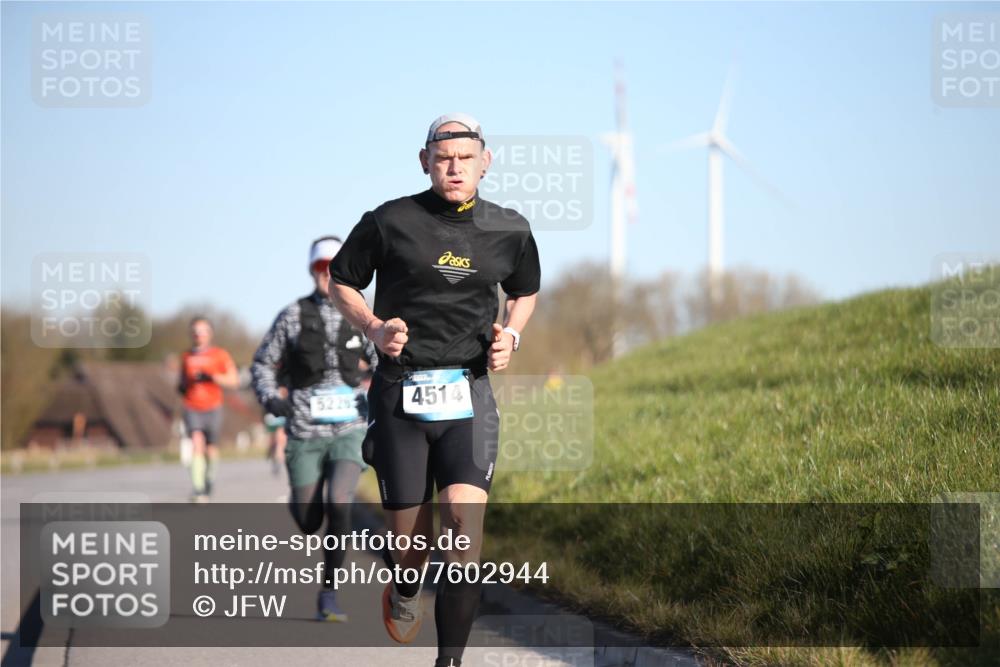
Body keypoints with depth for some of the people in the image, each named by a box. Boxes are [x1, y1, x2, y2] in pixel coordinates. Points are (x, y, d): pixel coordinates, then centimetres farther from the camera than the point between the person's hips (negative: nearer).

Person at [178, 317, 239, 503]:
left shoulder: (220, 355, 3)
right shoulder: (187, 357, 11)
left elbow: (233, 380, -4)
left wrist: (211, 377, -17)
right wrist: (181, 387, 2)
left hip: (213, 408, 0)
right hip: (192, 409, 0)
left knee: (211, 450, 8)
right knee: (197, 444, -19)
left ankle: (209, 482, 33)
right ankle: (198, 489, -26)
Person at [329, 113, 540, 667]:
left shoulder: (509, 231, 6)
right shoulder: (389, 222, -3)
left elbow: (525, 291, 25)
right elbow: (341, 280, 11)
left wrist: (511, 335, 5)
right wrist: (374, 328, -6)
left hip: (469, 395, 1)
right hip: (399, 393, -1)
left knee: (465, 522, -19)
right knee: (409, 541, 3)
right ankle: (404, 592, 41)